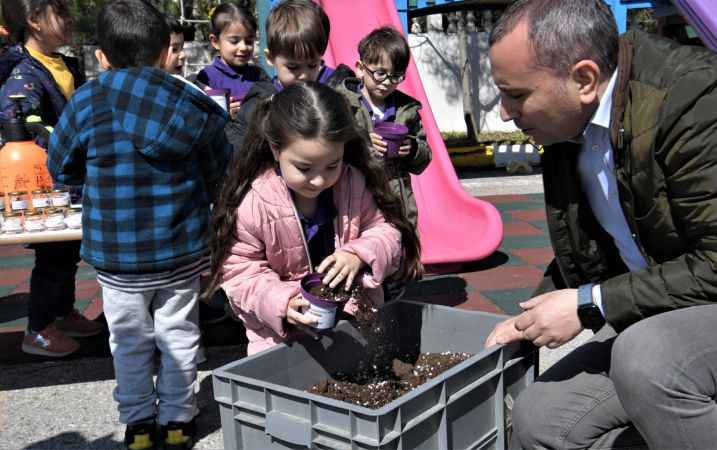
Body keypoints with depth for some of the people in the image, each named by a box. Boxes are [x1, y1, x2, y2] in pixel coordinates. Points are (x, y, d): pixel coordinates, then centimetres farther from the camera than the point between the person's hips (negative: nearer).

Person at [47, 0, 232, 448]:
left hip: (116, 258, 0)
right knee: (178, 336, 16)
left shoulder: (84, 104, -9)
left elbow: (61, 168, 4)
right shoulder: (193, 105, -9)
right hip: (182, 251, 0)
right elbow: (222, 174, 1)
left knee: (130, 341, 17)